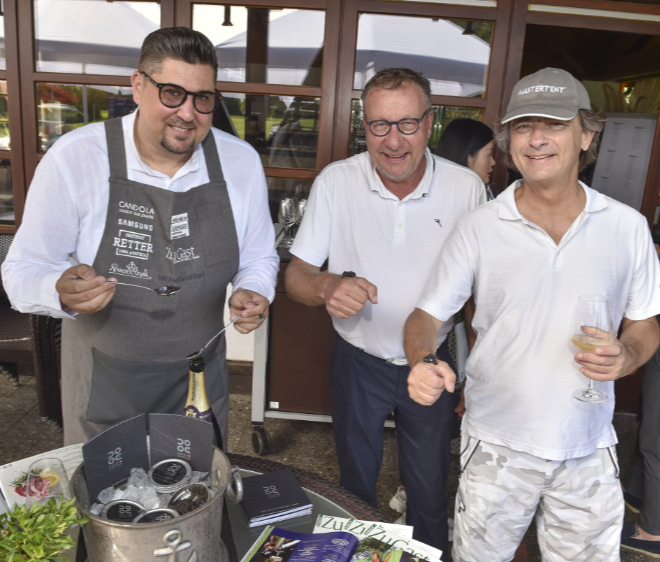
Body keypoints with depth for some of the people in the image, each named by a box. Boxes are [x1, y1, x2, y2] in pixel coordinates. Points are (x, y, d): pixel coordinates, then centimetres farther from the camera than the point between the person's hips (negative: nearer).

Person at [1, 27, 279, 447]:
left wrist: (253, 294, -18)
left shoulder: (242, 162, -8)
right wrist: (62, 291, -33)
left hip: (200, 379, 3)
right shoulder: (74, 158, -16)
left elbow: (259, 256, 3)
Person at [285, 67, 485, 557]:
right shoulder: (336, 182, -14)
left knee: (430, 492, 19)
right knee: (356, 485, 22)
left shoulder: (467, 188, -12)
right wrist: (328, 286, -33)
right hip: (358, 361, 0)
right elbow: (296, 275, -10)